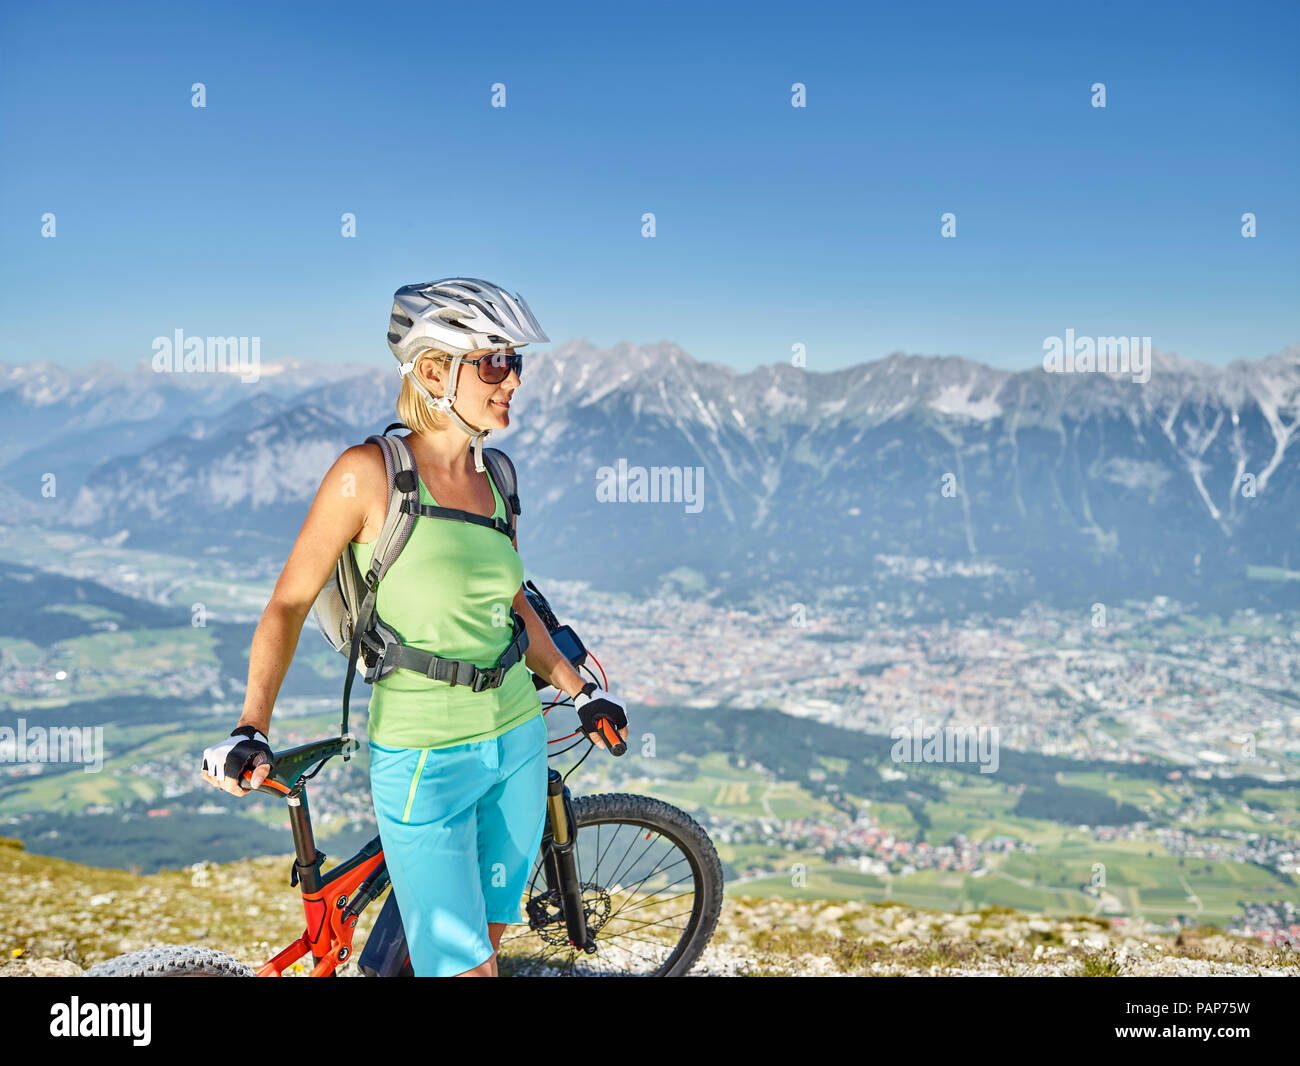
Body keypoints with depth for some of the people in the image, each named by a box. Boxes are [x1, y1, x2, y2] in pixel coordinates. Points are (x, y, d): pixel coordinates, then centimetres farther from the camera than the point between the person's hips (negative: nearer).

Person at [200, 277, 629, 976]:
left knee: (487, 940, 18)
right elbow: (289, 603, -8)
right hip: (423, 762, -6)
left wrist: (579, 691, 19)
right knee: (460, 964, -2)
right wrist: (251, 727, -16)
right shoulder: (369, 473, -13)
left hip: (516, 742, 6)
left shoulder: (491, 480, 4)